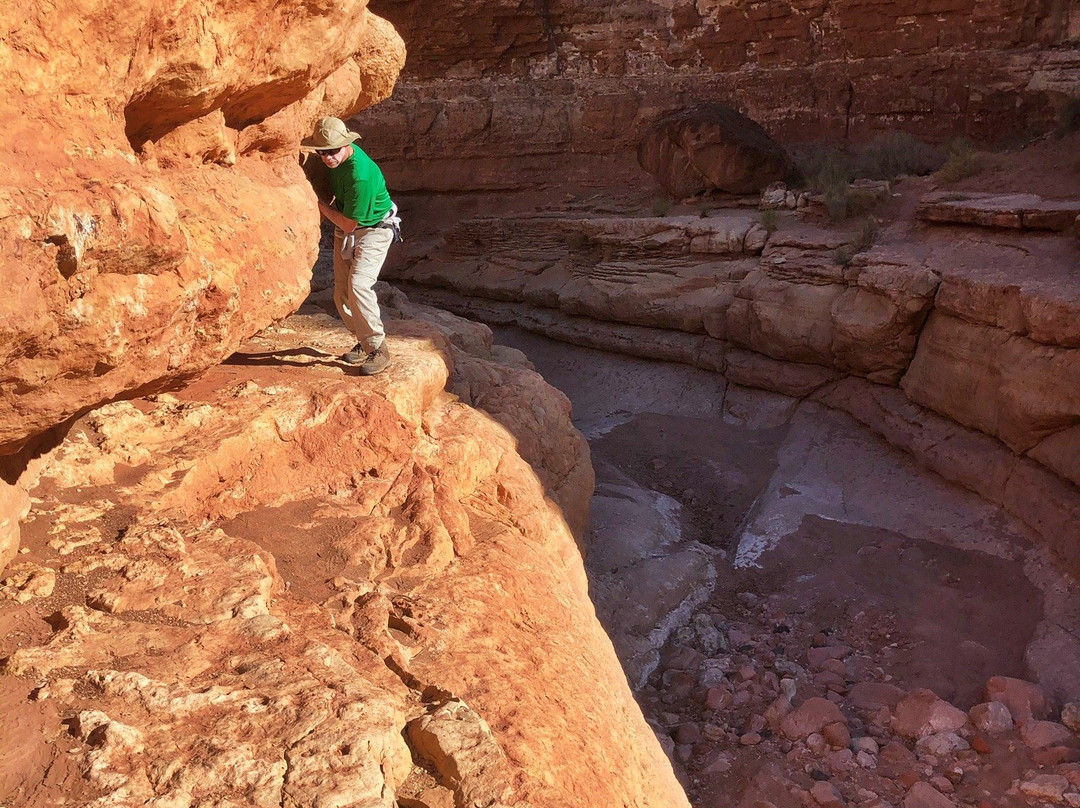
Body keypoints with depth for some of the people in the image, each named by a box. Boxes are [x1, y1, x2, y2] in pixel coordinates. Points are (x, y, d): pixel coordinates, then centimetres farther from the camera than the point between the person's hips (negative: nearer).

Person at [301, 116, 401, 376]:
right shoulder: (334, 160, -8)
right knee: (341, 292, 5)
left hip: (374, 230, -8)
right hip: (345, 230, 8)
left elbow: (349, 224, -25)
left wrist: (319, 204, -15)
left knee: (358, 285, -25)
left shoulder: (361, 175, -33)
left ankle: (378, 349, -16)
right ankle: (364, 341, 22)